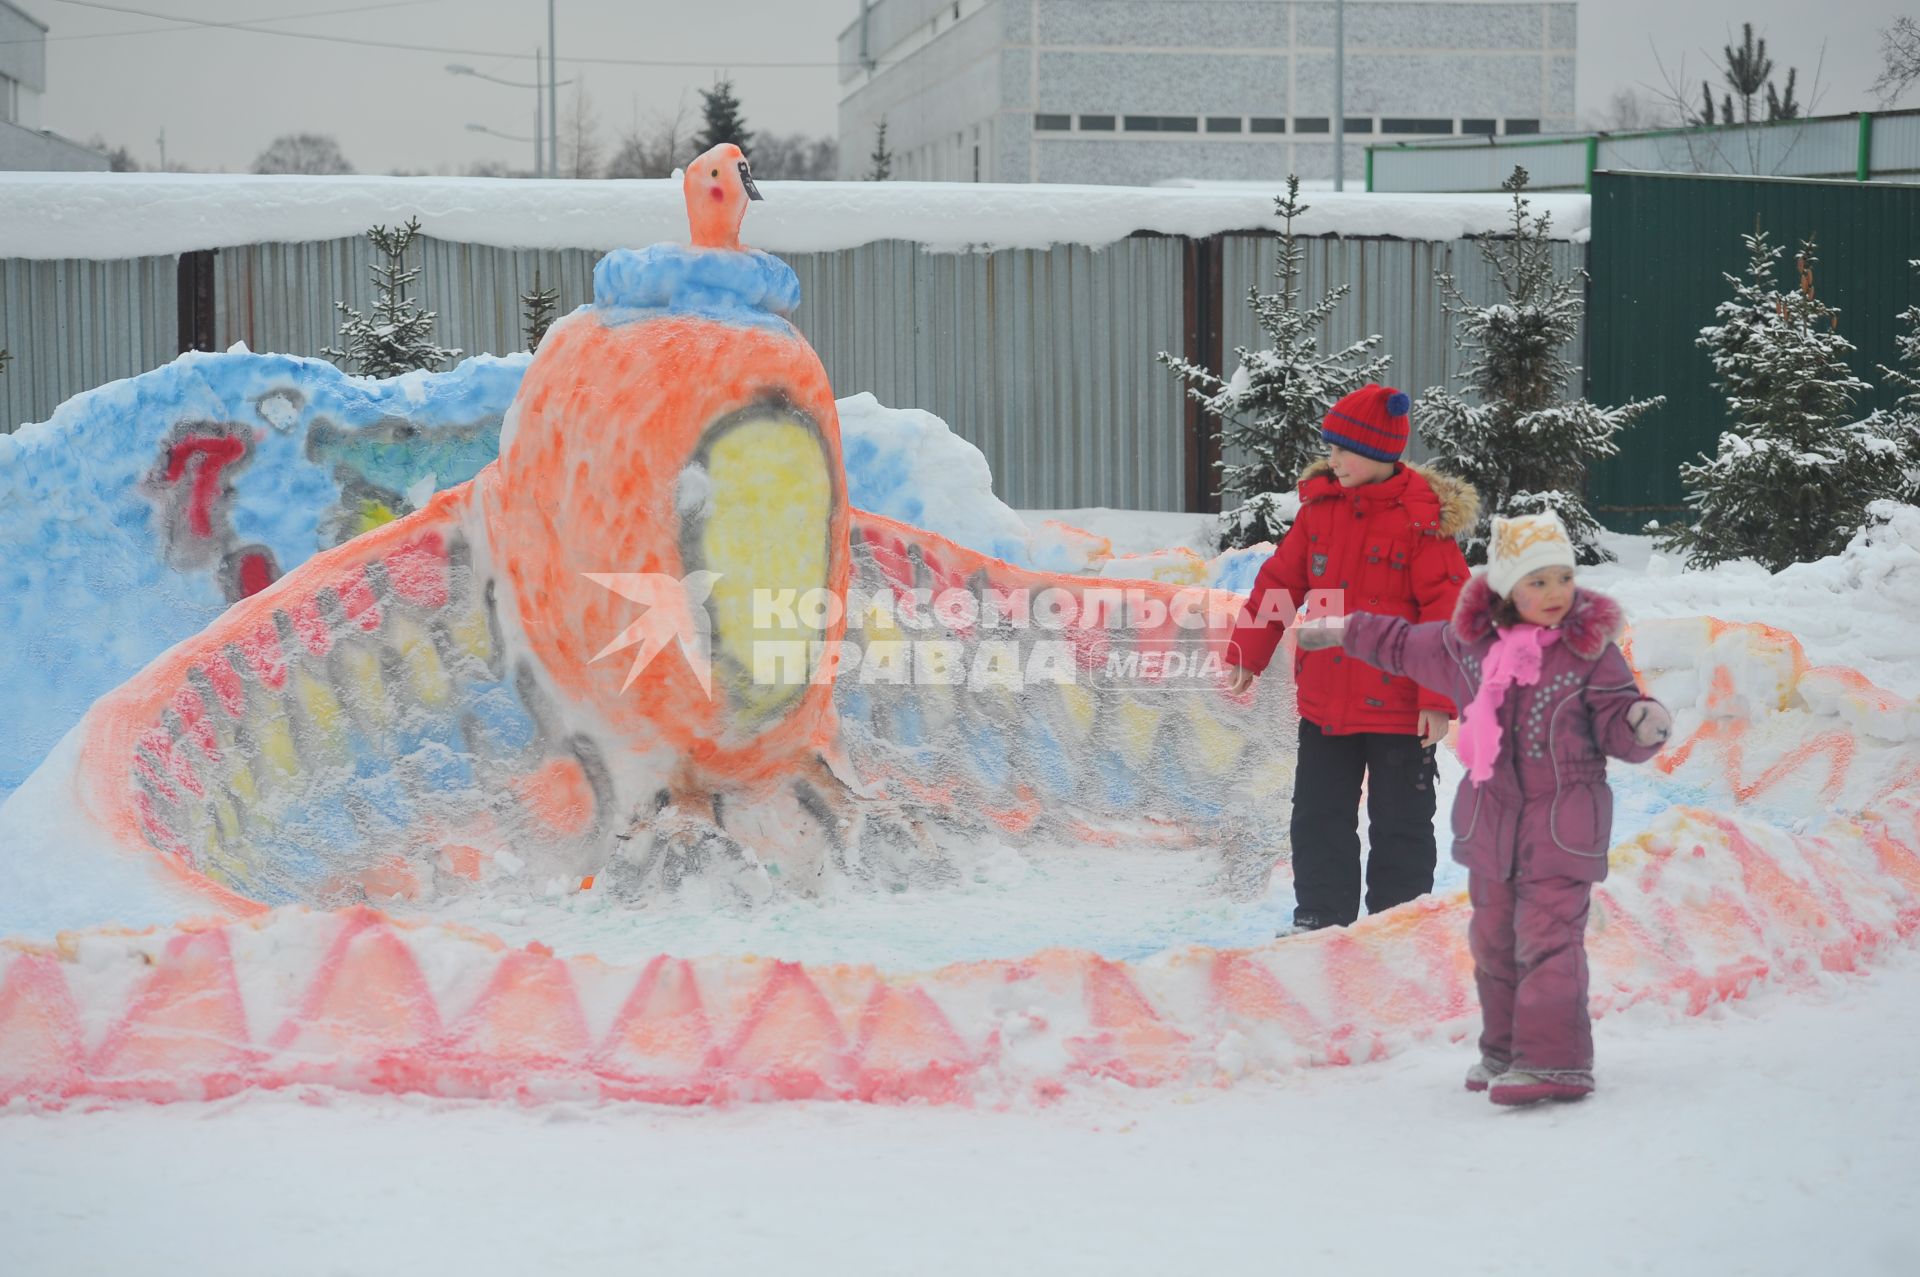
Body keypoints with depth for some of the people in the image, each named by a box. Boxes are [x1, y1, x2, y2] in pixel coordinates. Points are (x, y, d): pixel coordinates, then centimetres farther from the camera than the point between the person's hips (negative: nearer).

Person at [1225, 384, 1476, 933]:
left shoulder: (1423, 519, -13)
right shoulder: (1321, 506, 3)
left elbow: (1446, 613, -14)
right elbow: (1280, 581, 11)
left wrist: (1439, 699, -16)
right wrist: (1245, 656, 11)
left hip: (1398, 709, -5)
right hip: (1324, 703, 6)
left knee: (1400, 826, 6)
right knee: (1318, 816, 12)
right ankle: (1320, 918, 25)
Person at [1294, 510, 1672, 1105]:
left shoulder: (1591, 651, -7)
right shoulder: (1470, 644, 5)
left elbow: (1617, 727, -8)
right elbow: (1405, 646, 23)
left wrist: (1644, 726, -31)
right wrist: (1344, 633, 32)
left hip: (1561, 822, -6)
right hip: (1490, 819, 6)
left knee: (1547, 939, -14)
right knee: (1494, 940, 14)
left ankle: (1553, 1060, -14)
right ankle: (1505, 1049, 27)